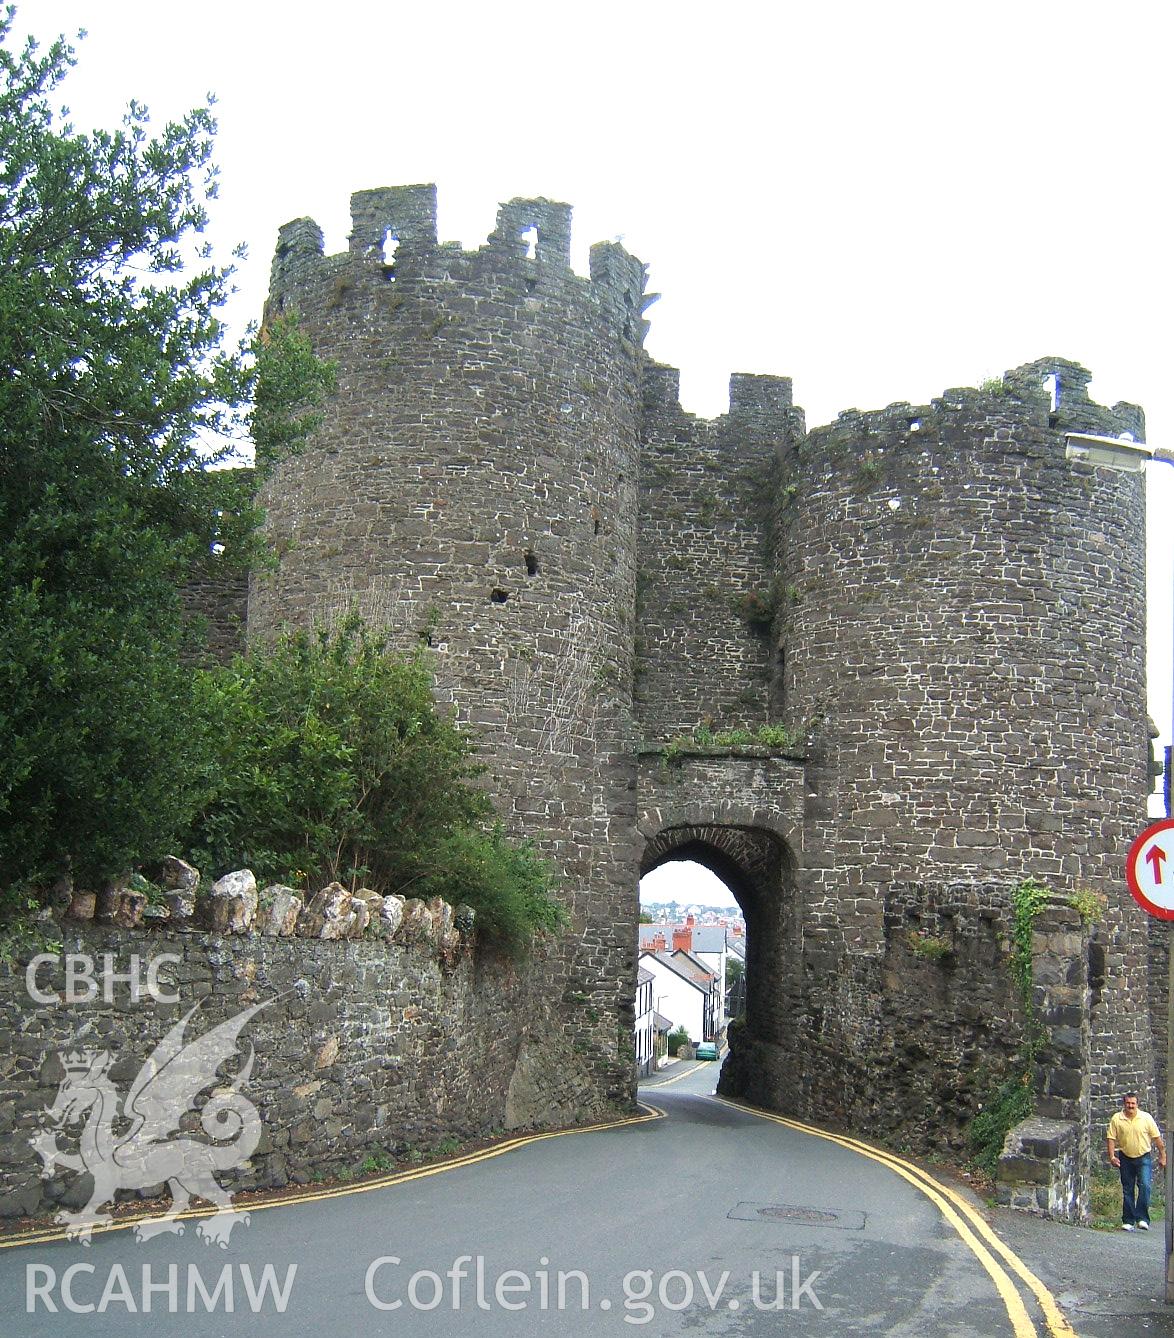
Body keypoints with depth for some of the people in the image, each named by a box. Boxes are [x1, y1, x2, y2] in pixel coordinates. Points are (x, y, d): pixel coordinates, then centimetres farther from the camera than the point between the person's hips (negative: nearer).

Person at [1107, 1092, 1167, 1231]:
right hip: (1126, 1158, 1)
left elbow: (1156, 1137, 1)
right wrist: (1112, 1156, -12)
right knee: (1127, 1190, 6)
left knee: (1144, 1186, -17)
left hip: (1143, 1157, -1)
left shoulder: (1146, 1118, -4)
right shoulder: (1116, 1119, -4)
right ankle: (1128, 1221, 12)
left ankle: (1142, 1218, -12)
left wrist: (1162, 1155, 2)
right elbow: (1111, 1138, -4)